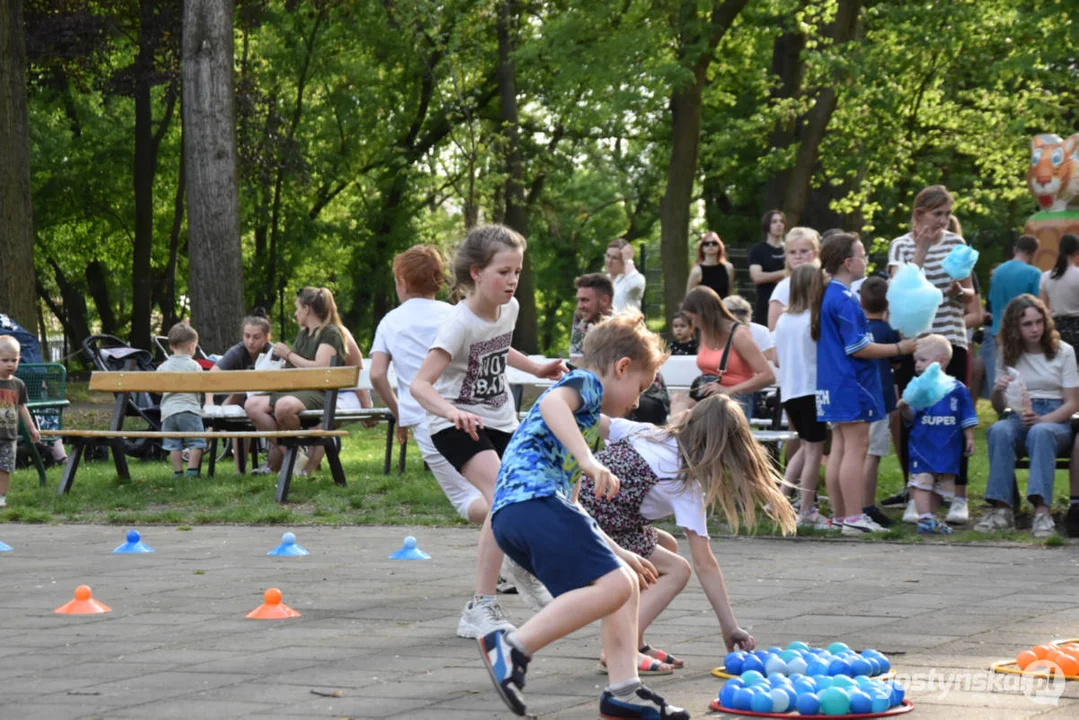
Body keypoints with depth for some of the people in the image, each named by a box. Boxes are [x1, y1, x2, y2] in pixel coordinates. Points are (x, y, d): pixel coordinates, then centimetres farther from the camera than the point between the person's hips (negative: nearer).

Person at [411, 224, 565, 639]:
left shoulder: (509, 308, -2)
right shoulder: (460, 323, -24)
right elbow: (420, 383, -31)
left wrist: (536, 369, 19)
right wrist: (452, 412, -48)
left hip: (500, 419, 8)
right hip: (457, 425, -7)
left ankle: (521, 566, 45)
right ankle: (480, 610, -23)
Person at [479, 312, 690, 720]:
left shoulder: (585, 420, 36)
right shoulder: (586, 382, 8)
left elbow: (568, 506, 39)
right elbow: (552, 403, -18)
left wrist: (618, 554, 41)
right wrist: (588, 460, -29)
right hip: (533, 499, -10)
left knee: (627, 583, 14)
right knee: (613, 586, -21)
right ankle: (514, 647, -25)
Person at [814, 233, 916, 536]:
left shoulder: (830, 295, 13)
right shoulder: (844, 300, -17)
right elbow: (857, 348, -19)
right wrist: (899, 348, -15)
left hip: (833, 383, 10)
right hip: (852, 383, -10)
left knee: (840, 448, 11)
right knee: (856, 448, -8)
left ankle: (839, 515, 15)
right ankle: (853, 518, -9)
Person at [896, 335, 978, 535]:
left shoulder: (957, 389, 1)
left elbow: (967, 417, 8)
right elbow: (911, 418, -1)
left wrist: (969, 438, 4)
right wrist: (905, 409, -20)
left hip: (948, 449, 1)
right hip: (922, 446, -1)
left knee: (941, 485, 10)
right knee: (921, 482, -11)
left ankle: (931, 517, 22)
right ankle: (925, 519, -13)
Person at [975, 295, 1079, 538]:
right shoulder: (1007, 355, 14)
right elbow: (998, 408, 14)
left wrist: (1042, 420, -17)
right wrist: (998, 391, -11)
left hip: (1056, 421, -2)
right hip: (1019, 418, 2)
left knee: (1040, 432, -40)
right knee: (998, 431, -35)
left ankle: (1041, 510, -54)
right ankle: (1001, 509, -42)